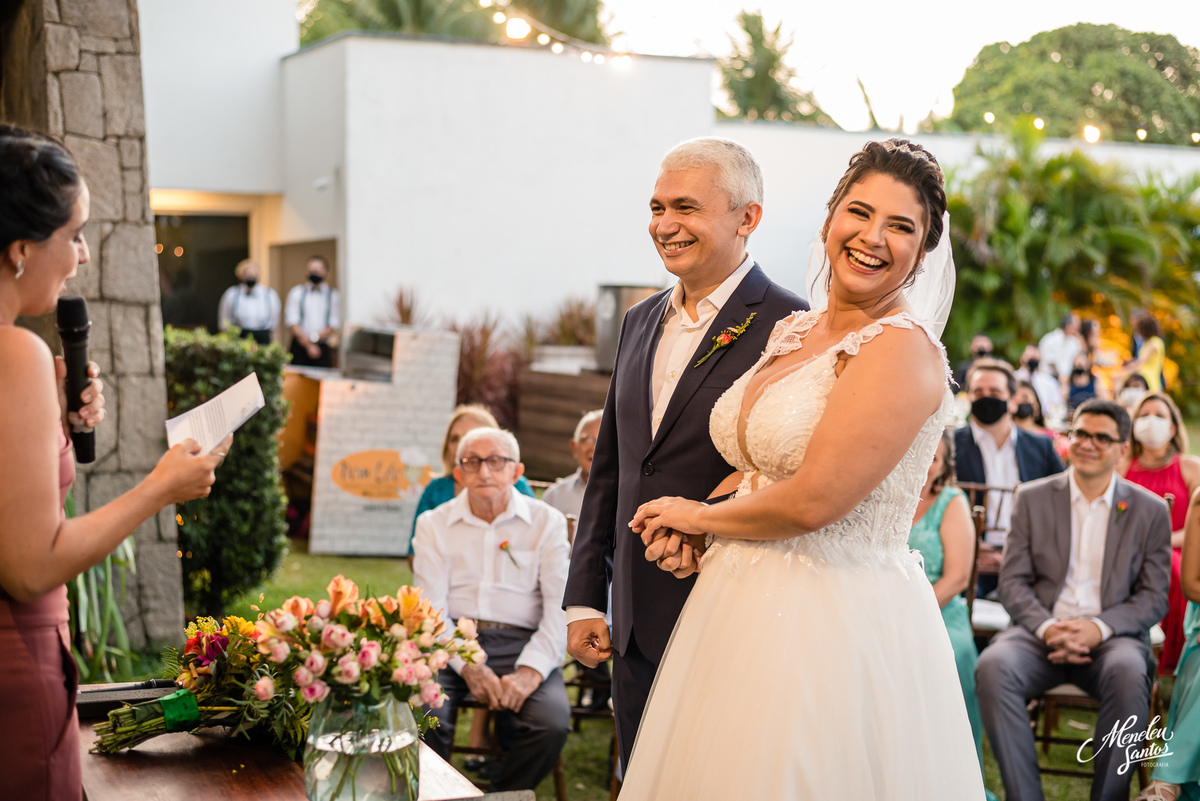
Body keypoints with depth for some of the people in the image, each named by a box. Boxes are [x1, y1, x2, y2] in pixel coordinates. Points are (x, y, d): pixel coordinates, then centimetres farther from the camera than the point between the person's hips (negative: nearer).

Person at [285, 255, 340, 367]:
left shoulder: (333, 295, 7)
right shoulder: (297, 292, 9)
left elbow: (335, 325, 0)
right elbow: (291, 321, 1)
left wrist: (314, 337, -12)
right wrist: (308, 344, -9)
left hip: (323, 348, -1)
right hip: (299, 347, 1)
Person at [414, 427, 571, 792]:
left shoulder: (546, 522, 8)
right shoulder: (434, 524, 10)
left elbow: (562, 605, -1)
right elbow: (430, 608, 1)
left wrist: (531, 670, -17)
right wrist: (467, 666, -17)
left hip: (520, 642, 0)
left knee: (552, 722, -28)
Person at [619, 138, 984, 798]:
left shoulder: (902, 349, -16)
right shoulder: (793, 332, 11)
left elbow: (812, 501, -22)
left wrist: (701, 515, -5)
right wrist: (688, 533, 2)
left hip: (841, 620, -8)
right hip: (741, 610, 8)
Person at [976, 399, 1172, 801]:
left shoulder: (1150, 511, 9)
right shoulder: (1032, 498, 11)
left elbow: (1154, 596, 5)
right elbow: (1012, 582, 6)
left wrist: (1099, 628, -14)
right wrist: (1047, 627, -14)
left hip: (1112, 637, -1)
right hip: (1041, 630, 1)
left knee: (1129, 674, -36)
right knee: (992, 668, -32)